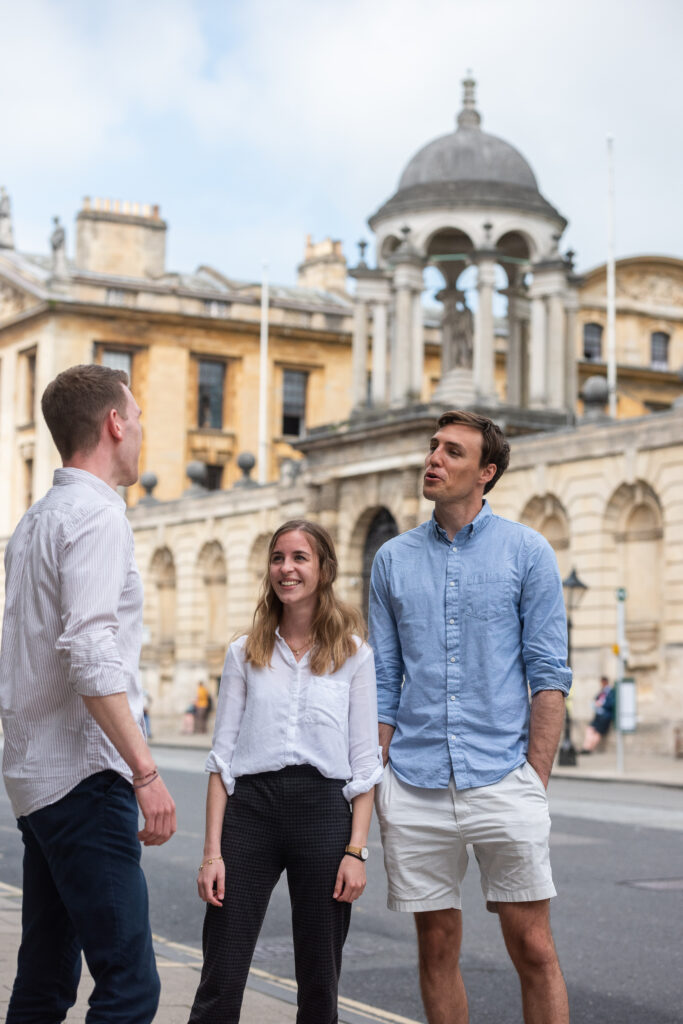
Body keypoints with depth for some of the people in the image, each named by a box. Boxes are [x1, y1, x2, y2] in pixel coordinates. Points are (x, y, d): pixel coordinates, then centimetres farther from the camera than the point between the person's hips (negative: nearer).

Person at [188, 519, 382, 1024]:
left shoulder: (354, 655, 4)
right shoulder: (245, 654, 8)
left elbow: (365, 763, 3)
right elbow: (222, 757, 6)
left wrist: (356, 850, -6)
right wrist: (212, 851, -1)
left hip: (324, 810, -1)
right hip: (250, 808, 1)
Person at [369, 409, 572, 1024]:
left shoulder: (527, 552, 2)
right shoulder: (393, 559, 10)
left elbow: (548, 673, -1)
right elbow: (384, 682, 12)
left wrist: (537, 780, -8)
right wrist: (378, 782, 6)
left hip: (503, 779, -3)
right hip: (416, 787, 3)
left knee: (532, 948, -2)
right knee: (437, 946, 9)